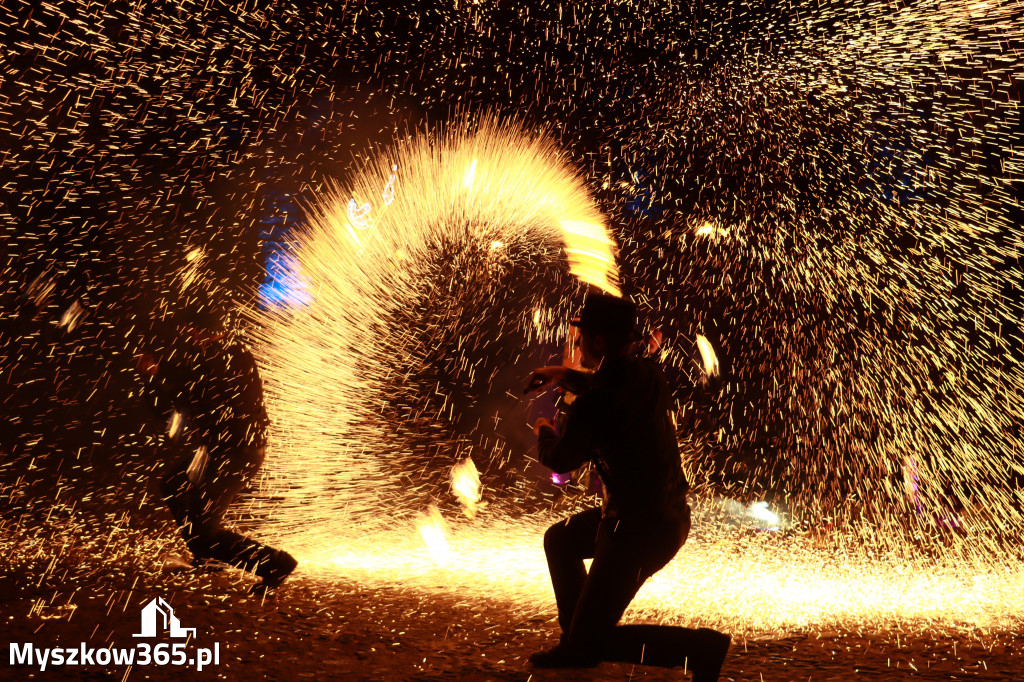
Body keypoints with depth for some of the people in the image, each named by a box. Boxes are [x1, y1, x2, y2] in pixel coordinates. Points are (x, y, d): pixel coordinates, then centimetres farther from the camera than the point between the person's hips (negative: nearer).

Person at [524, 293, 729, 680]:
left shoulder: (592, 406, -26)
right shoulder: (647, 375, -2)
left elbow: (559, 460, -7)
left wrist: (544, 432, 14)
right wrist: (564, 375, 27)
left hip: (638, 531, -9)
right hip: (668, 514, 9)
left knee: (593, 640, 5)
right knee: (559, 539, 26)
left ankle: (701, 647, 2)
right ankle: (576, 643, 36)